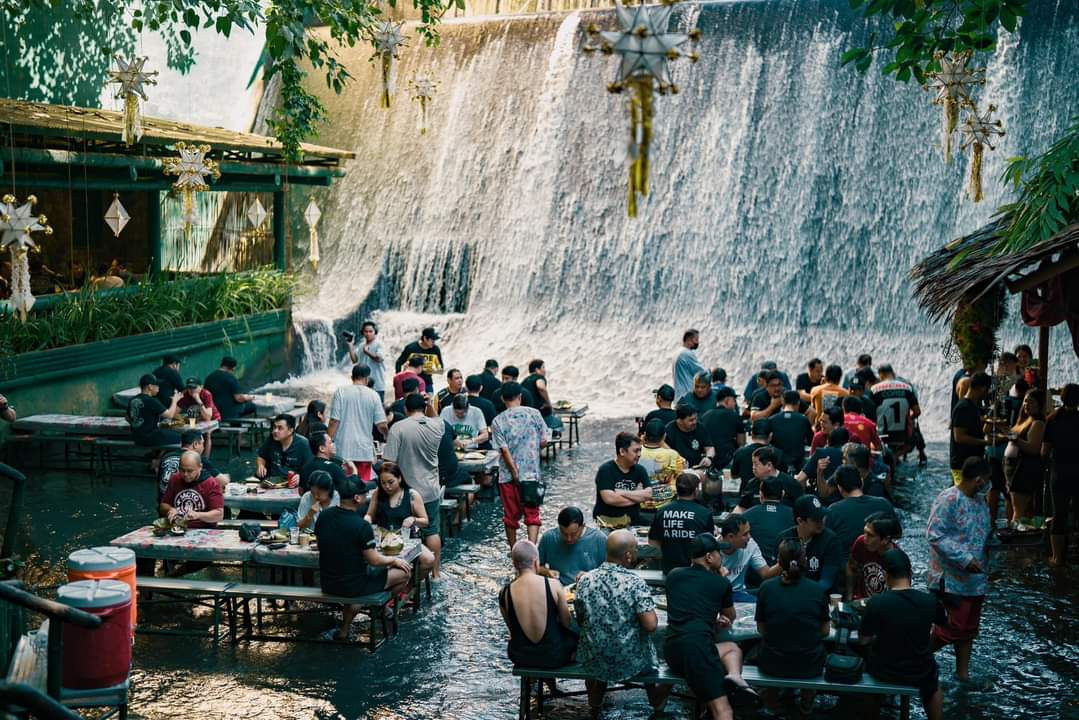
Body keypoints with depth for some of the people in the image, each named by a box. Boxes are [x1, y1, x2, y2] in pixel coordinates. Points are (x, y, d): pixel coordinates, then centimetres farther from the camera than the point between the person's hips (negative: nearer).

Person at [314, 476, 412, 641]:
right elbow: (374, 560, -17)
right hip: (352, 586, -6)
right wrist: (395, 560, 3)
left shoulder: (323, 516, -6)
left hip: (327, 584, 6)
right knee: (404, 571, 6)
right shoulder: (362, 526, -24)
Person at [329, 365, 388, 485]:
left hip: (343, 449, 0)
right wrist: (388, 437, 19)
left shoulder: (340, 392, -3)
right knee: (363, 484, 8)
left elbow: (334, 421, -8)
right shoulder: (373, 395, -1)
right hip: (365, 450, 0)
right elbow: (381, 425, -2)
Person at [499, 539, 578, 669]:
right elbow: (567, 623, -5)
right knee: (575, 637, 28)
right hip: (553, 657, -2)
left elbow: (512, 628, 1)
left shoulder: (504, 593, -13)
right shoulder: (554, 586, -17)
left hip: (520, 658, 2)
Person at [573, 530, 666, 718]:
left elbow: (580, 621, 3)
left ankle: (594, 704, 47)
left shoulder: (586, 580, -9)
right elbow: (651, 625, -23)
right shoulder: (635, 582, -20)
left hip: (593, 661, 2)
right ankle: (656, 701, 48)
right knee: (646, 637, 30)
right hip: (631, 662, -2)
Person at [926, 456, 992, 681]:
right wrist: (964, 559, -24)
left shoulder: (980, 500, 9)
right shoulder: (948, 500, -17)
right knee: (955, 626, -9)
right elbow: (934, 535, -21)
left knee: (969, 627, 13)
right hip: (953, 578, -8)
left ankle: (963, 672, 24)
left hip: (977, 577, 8)